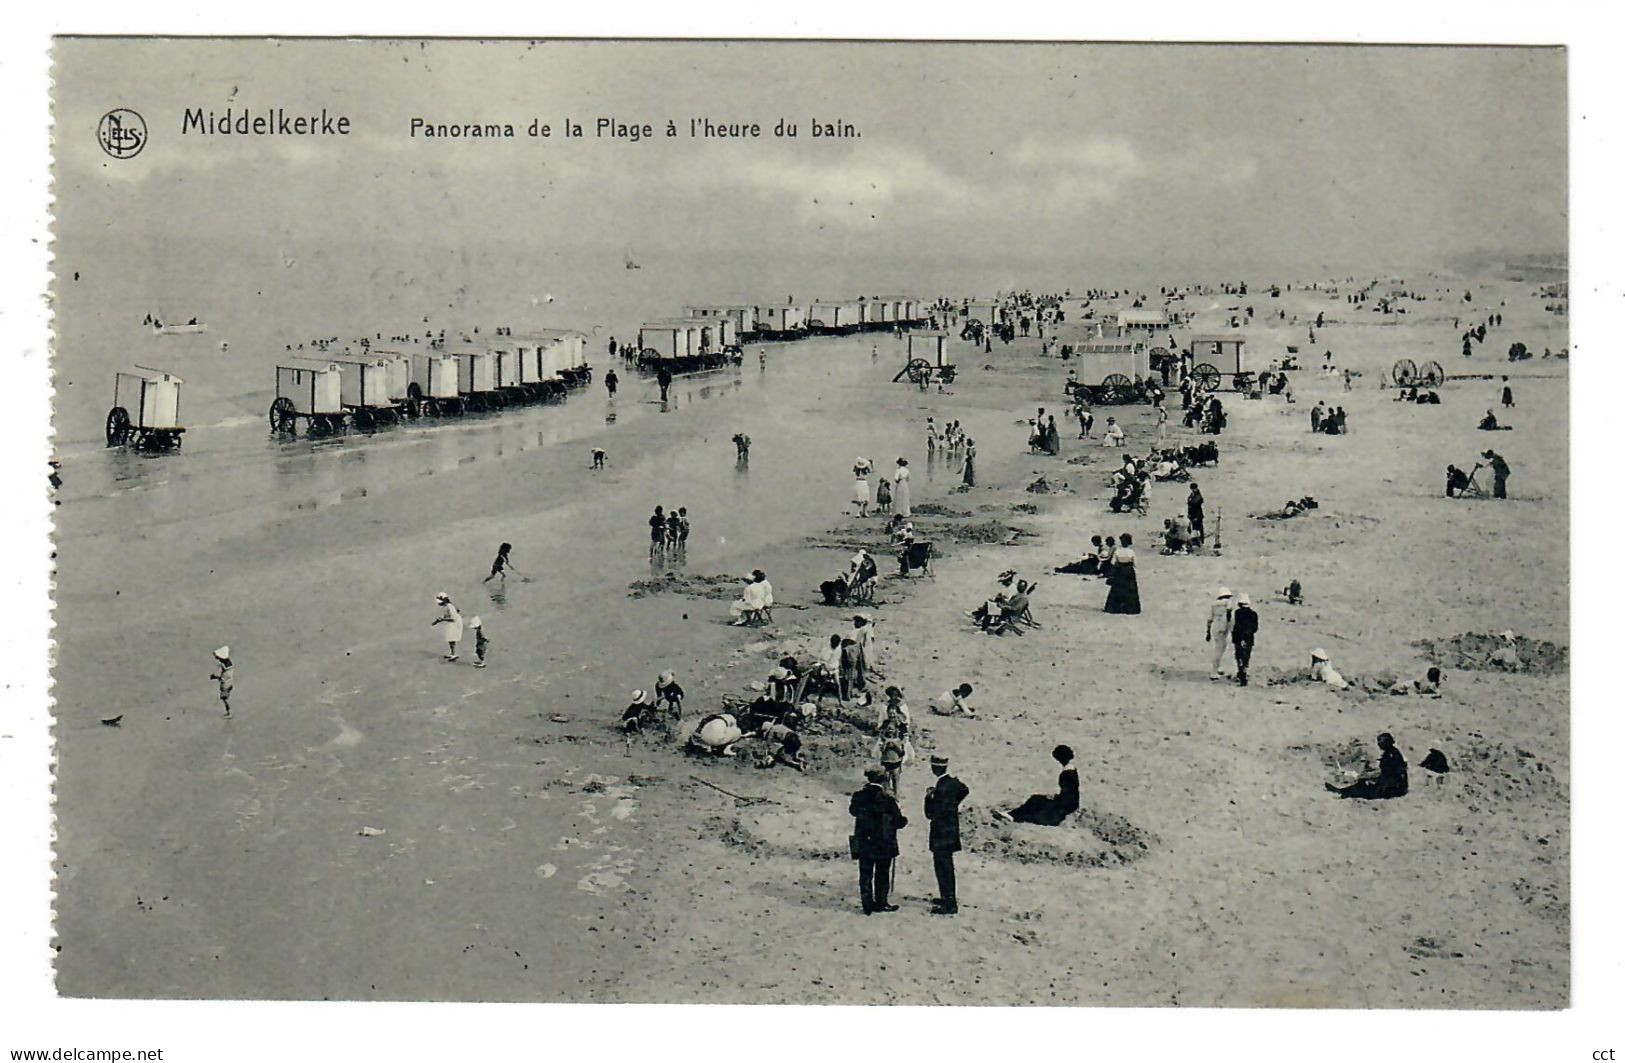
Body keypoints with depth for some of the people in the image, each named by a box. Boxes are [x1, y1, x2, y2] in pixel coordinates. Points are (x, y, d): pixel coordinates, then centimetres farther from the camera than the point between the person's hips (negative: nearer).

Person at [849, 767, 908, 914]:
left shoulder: (858, 797, -9)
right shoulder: (888, 799, -19)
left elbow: (853, 811, 12)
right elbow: (898, 822, -12)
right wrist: (904, 820, 10)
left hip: (863, 844, 3)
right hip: (884, 845, -3)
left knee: (865, 874, 12)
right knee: (882, 874, 14)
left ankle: (867, 905, 15)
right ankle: (881, 903, 23)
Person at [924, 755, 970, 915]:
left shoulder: (941, 788, -25)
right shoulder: (953, 782, 3)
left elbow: (930, 814, -23)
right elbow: (965, 791, 27)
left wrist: (928, 797, -11)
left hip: (942, 835, -9)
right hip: (951, 831, 9)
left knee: (943, 867, -3)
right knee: (945, 866, 20)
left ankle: (949, 905, 1)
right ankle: (948, 898, 31)